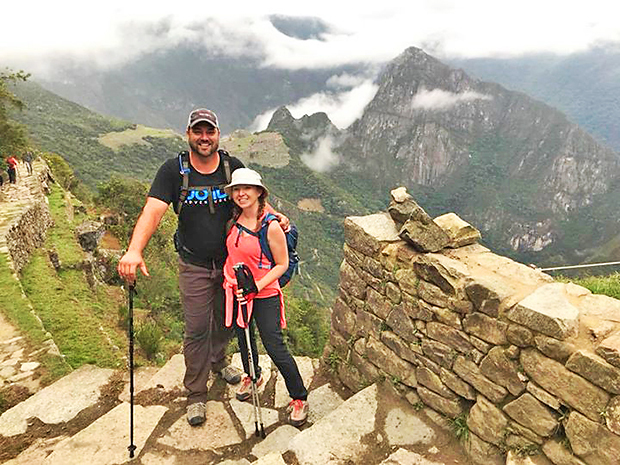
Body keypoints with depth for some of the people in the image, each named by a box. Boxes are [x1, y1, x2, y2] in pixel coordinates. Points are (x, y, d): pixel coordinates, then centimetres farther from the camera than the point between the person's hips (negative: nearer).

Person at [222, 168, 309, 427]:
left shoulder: (271, 227, -18)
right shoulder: (233, 220, -1)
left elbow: (282, 264, -11)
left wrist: (257, 286, -21)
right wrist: (232, 280, 7)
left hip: (264, 296, -6)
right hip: (235, 292, 6)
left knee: (275, 348, -3)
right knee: (243, 338, 23)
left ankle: (300, 398, 17)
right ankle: (252, 376, 52)